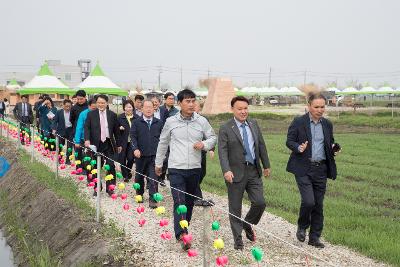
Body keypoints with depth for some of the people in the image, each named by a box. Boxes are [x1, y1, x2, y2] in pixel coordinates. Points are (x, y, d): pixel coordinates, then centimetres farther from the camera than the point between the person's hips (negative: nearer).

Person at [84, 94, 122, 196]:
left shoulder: (112, 115, 3)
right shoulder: (91, 114, 2)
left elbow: (116, 130, 8)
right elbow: (87, 128, -2)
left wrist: (118, 144, 10)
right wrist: (87, 139, -19)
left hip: (109, 144, 0)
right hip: (96, 144, 0)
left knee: (111, 167, -1)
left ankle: (110, 188, 10)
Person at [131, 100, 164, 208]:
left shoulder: (159, 123, 4)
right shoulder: (136, 123, 3)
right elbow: (133, 137, -3)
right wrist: (135, 149, -16)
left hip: (155, 155, -1)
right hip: (141, 154, 1)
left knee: (153, 178, -7)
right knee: (139, 176, 15)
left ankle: (153, 199, -4)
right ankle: (139, 194, 35)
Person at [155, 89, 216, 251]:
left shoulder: (202, 121, 0)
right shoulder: (171, 122, -1)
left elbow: (213, 137, 12)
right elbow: (163, 143, 11)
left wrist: (204, 144, -11)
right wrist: (158, 163, 17)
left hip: (195, 168, 3)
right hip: (176, 168, -3)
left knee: (189, 201, 14)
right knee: (179, 201, -13)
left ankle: (183, 228, 32)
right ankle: (181, 235, -19)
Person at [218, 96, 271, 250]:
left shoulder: (254, 124, 9)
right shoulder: (225, 129, -7)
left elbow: (261, 145, 16)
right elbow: (222, 151, -14)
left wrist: (266, 165, 18)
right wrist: (226, 171, -26)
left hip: (253, 171, 4)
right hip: (236, 173, -4)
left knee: (260, 203, -2)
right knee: (235, 208, 4)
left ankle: (247, 225, 26)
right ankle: (238, 239, 17)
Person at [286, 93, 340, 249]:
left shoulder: (327, 124, 12)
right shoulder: (298, 122, -3)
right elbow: (289, 141, -1)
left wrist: (334, 148, -1)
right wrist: (298, 148, -21)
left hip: (321, 169, 5)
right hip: (303, 169, -5)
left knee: (318, 205, 8)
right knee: (308, 201, -15)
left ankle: (314, 237, 20)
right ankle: (302, 227, 15)